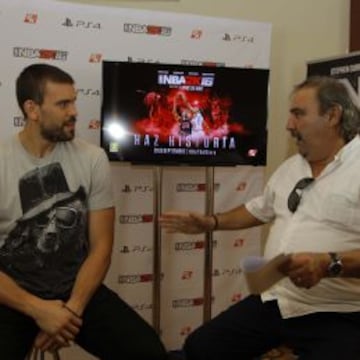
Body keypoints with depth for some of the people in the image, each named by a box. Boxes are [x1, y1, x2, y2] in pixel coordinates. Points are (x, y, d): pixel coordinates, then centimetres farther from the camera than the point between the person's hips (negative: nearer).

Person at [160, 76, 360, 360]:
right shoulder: (291, 166, 14)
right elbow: (259, 210, 28)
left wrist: (329, 264, -33)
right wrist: (210, 223, 23)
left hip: (337, 316, -7)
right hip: (274, 301, 8)